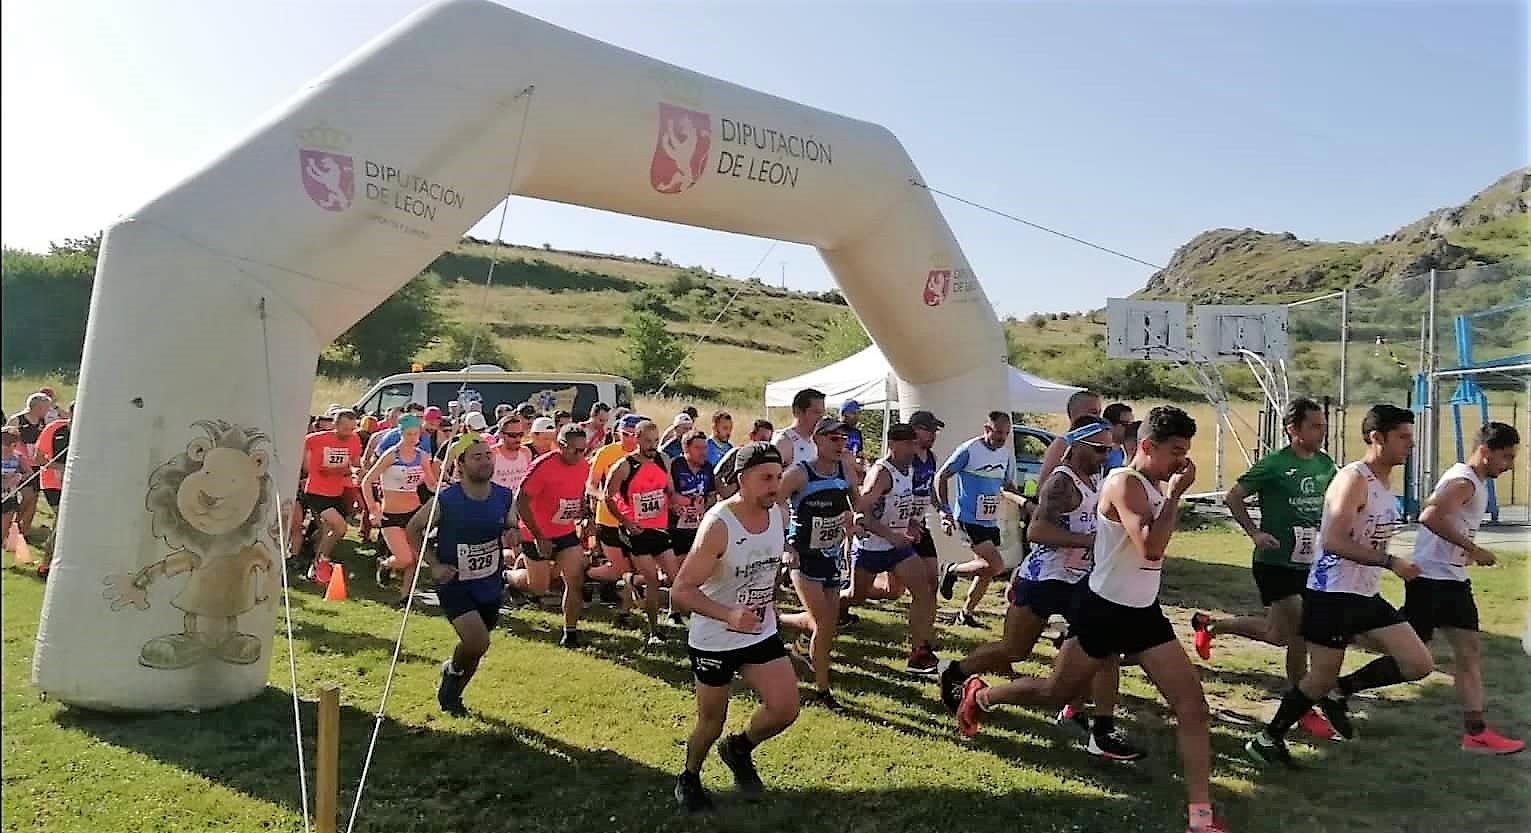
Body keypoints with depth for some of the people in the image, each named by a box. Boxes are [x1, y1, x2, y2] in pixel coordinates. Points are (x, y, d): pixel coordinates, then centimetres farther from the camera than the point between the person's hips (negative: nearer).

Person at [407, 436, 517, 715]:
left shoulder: (505, 498, -8)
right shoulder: (445, 500, -18)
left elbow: (511, 529, 10)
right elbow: (413, 529, -4)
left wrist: (511, 536, -14)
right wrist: (434, 564, -12)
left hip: (490, 586, 5)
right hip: (454, 584, -4)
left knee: (476, 647, 17)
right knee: (478, 642, -21)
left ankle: (451, 693, 46)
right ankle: (454, 670, 14)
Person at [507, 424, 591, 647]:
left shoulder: (584, 467, -3)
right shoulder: (543, 466, -23)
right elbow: (521, 502, -20)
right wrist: (538, 538, -21)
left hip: (566, 532, 5)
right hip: (537, 535, -5)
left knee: (576, 581, -4)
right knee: (538, 587, 8)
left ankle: (570, 632, 8)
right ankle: (507, 577, 38)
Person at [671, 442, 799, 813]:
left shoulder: (777, 514, -6)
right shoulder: (718, 526, -27)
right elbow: (682, 590, -27)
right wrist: (729, 615, -40)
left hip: (762, 634, 5)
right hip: (713, 640, -5)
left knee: (785, 709, -3)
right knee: (712, 720, 10)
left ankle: (739, 748, 28)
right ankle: (689, 779, 40)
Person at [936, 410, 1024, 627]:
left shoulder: (1007, 455, 8)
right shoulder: (969, 450, -13)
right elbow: (941, 477, -9)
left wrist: (1024, 500, 2)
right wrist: (945, 511, -15)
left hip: (991, 521, 7)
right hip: (969, 519, -7)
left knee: (986, 571, 10)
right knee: (996, 565, -17)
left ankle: (966, 613, 25)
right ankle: (952, 571, 5)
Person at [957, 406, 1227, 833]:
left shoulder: (1155, 485, 7)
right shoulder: (1124, 482, -19)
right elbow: (1151, 547, -32)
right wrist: (1174, 494, -25)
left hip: (1144, 612, 8)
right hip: (1104, 610, -8)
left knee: (1193, 705, -2)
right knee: (1056, 692, 10)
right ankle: (979, 695, 37)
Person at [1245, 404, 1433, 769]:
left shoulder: (1384, 482, 11)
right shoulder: (1354, 479, -18)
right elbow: (1334, 541, -27)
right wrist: (1391, 562, -26)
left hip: (1365, 595, 9)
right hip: (1332, 593, -9)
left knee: (1419, 664, 3)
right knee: (1321, 679, 1)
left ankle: (1339, 692, 17)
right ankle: (1267, 739, 17)